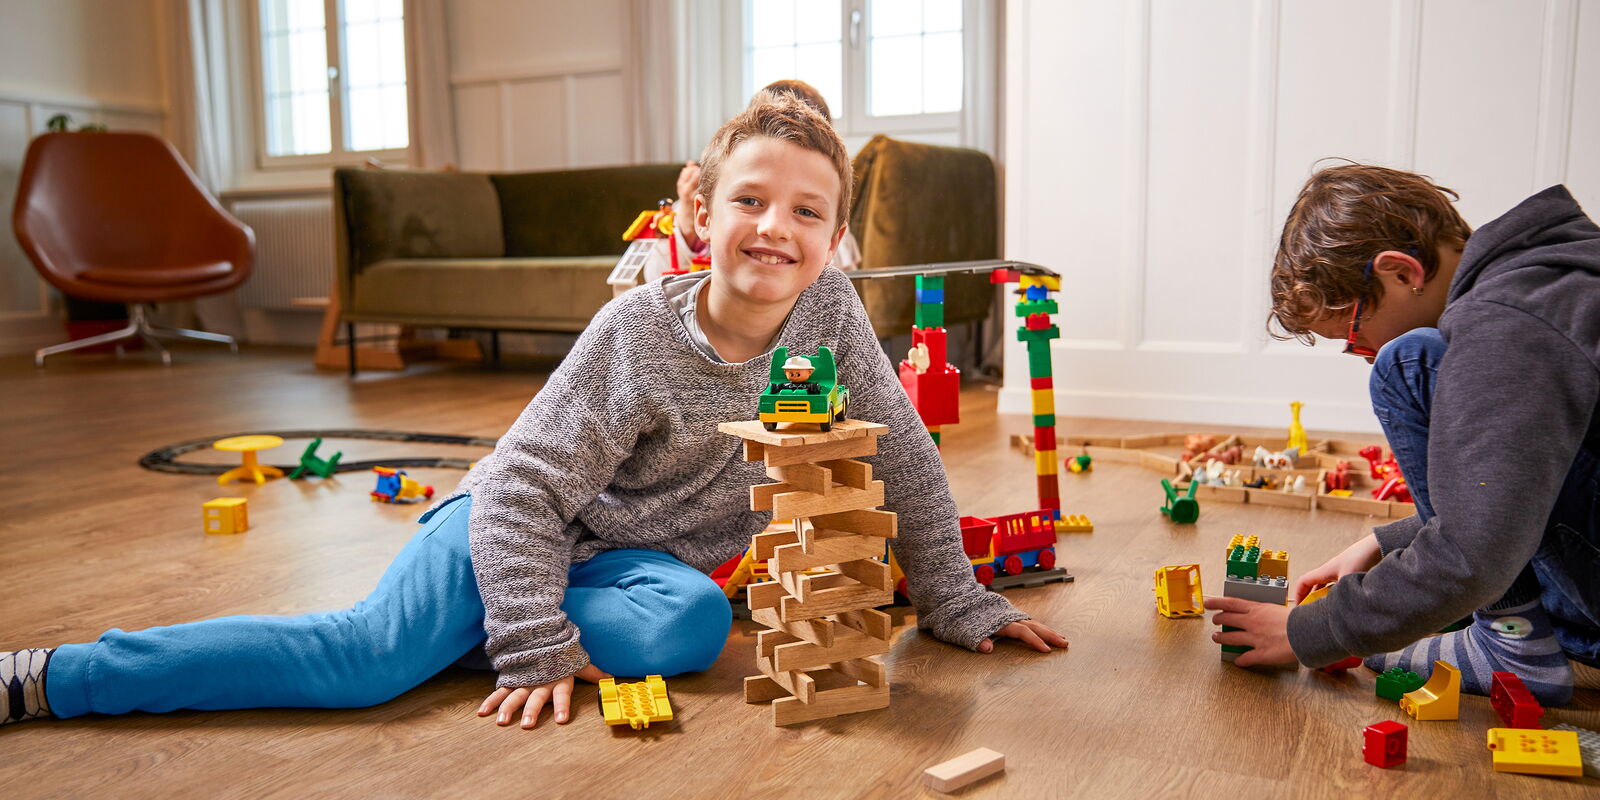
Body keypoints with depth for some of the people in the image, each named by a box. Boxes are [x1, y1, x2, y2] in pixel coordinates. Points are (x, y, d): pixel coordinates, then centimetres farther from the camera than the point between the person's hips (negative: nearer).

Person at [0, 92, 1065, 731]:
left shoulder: (831, 310, -11)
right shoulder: (641, 331, -22)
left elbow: (904, 456, -2)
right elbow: (523, 486, -20)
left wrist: (957, 600, 1)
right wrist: (538, 646, -26)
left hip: (639, 555, 4)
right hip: (512, 521, -4)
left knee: (694, 625, -31)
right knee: (370, 655, -26)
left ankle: (471, 633, -10)